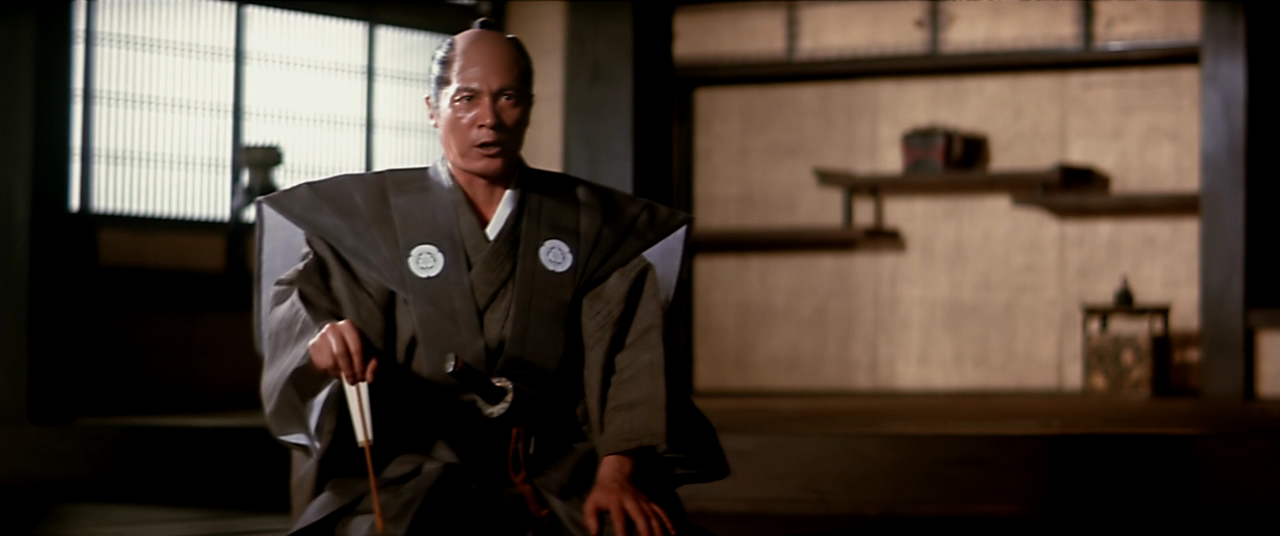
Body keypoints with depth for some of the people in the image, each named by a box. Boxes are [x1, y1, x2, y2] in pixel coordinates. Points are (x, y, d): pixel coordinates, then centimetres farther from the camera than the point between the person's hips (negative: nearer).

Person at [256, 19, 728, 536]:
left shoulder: (589, 223, 12)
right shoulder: (370, 216, 9)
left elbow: (625, 356, 1)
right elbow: (297, 314, -1)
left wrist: (618, 470, -16)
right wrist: (324, 342, -27)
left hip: (558, 469, 1)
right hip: (416, 468, -1)